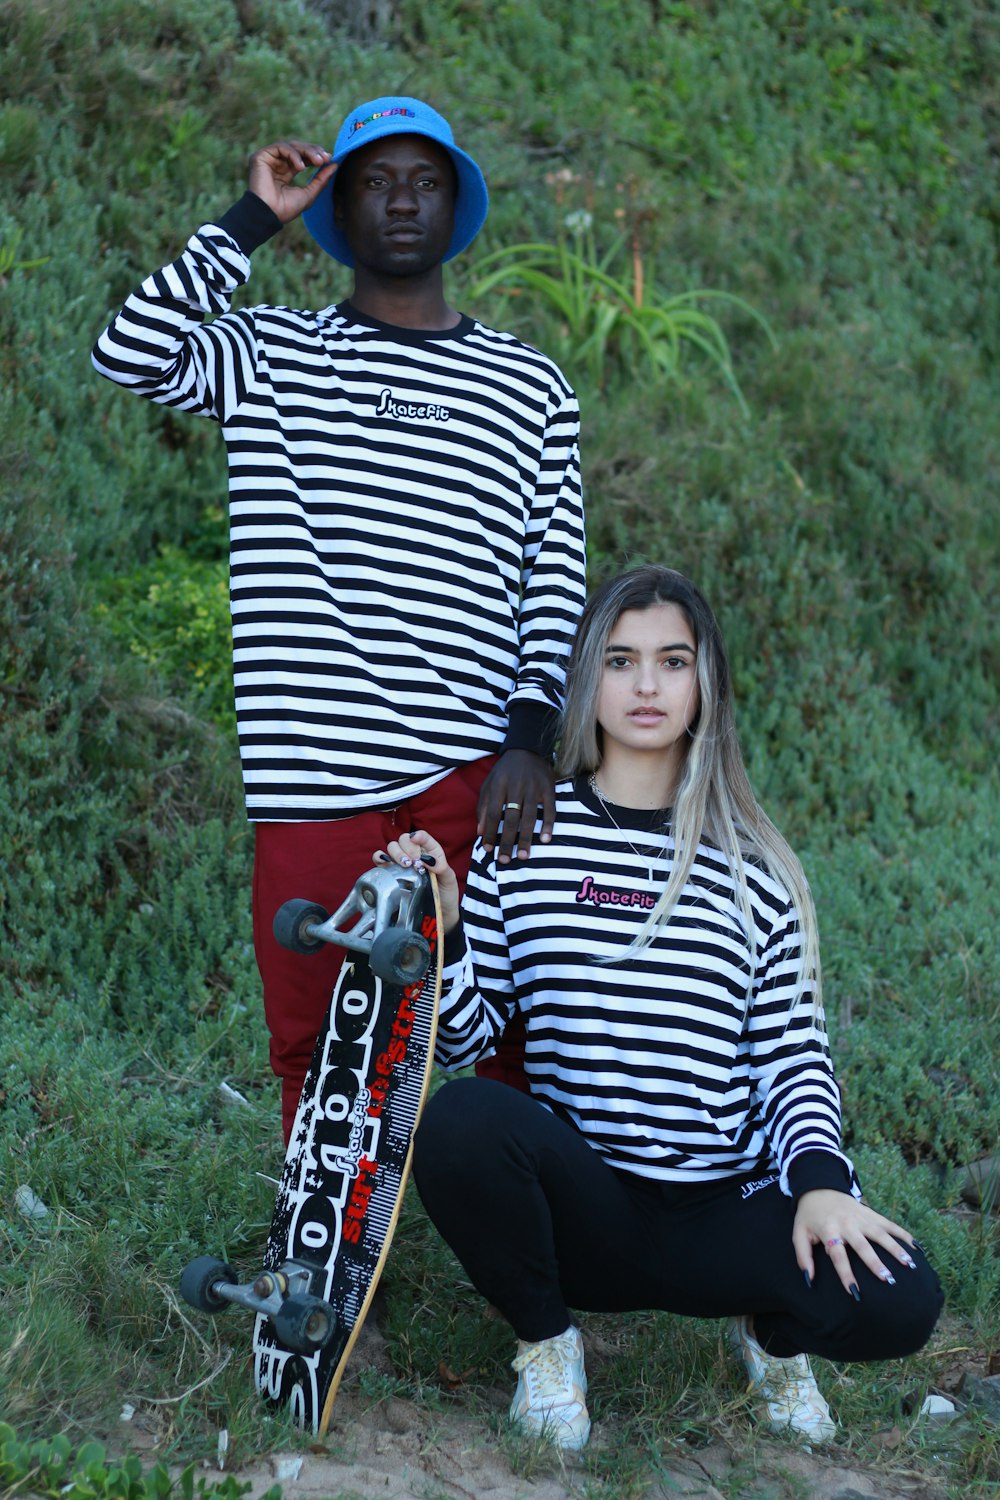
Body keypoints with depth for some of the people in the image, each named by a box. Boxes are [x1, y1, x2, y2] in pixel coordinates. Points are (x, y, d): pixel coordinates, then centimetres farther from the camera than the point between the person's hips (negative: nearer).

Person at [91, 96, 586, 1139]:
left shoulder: (530, 387, 13)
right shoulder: (273, 355, 12)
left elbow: (556, 580, 7)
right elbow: (129, 353, -6)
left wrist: (532, 740, -6)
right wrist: (255, 220, 0)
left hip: (470, 775, 0)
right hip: (315, 779, 0)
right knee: (314, 1051, 3)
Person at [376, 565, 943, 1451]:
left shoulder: (753, 869, 7)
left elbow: (793, 1047, 4)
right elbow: (461, 1041, 3)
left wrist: (819, 1178, -14)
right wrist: (439, 936, -15)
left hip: (721, 1213, 1)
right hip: (575, 1206, -1)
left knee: (897, 1302, -27)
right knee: (460, 1119, -34)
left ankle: (772, 1331, 13)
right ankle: (546, 1340, -2)